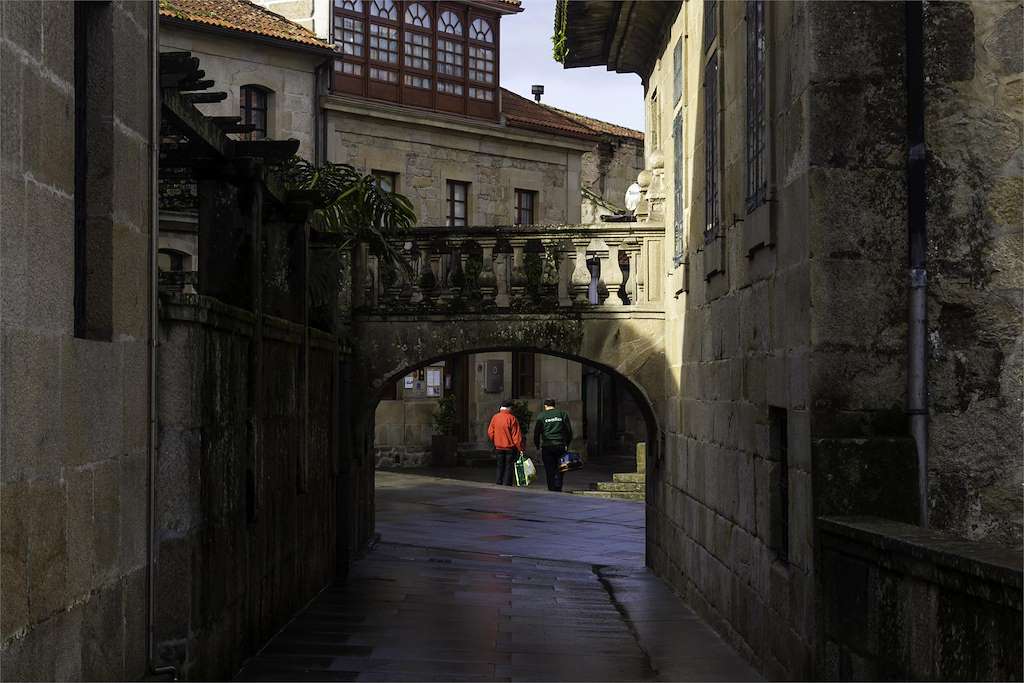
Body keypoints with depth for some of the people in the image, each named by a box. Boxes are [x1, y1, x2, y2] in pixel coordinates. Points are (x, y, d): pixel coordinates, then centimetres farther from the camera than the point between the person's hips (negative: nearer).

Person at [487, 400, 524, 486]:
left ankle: (499, 484, 14)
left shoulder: (495, 417, 1)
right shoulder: (511, 418, -12)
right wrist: (520, 448, -9)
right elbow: (516, 435, -12)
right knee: (509, 468, 1)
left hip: (498, 448, 4)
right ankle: (507, 485, -3)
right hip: (510, 447, -4)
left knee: (500, 467, 14)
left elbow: (490, 433, 4)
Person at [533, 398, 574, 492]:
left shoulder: (541, 416, 2)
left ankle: (551, 489, 2)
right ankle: (558, 488, 1)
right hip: (560, 445, 1)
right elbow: (569, 430, 8)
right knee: (559, 470, 7)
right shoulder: (563, 414, 7)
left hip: (547, 446, -1)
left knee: (549, 470, 3)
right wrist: (567, 444, 16)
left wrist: (537, 445, 9)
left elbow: (536, 432, 1)